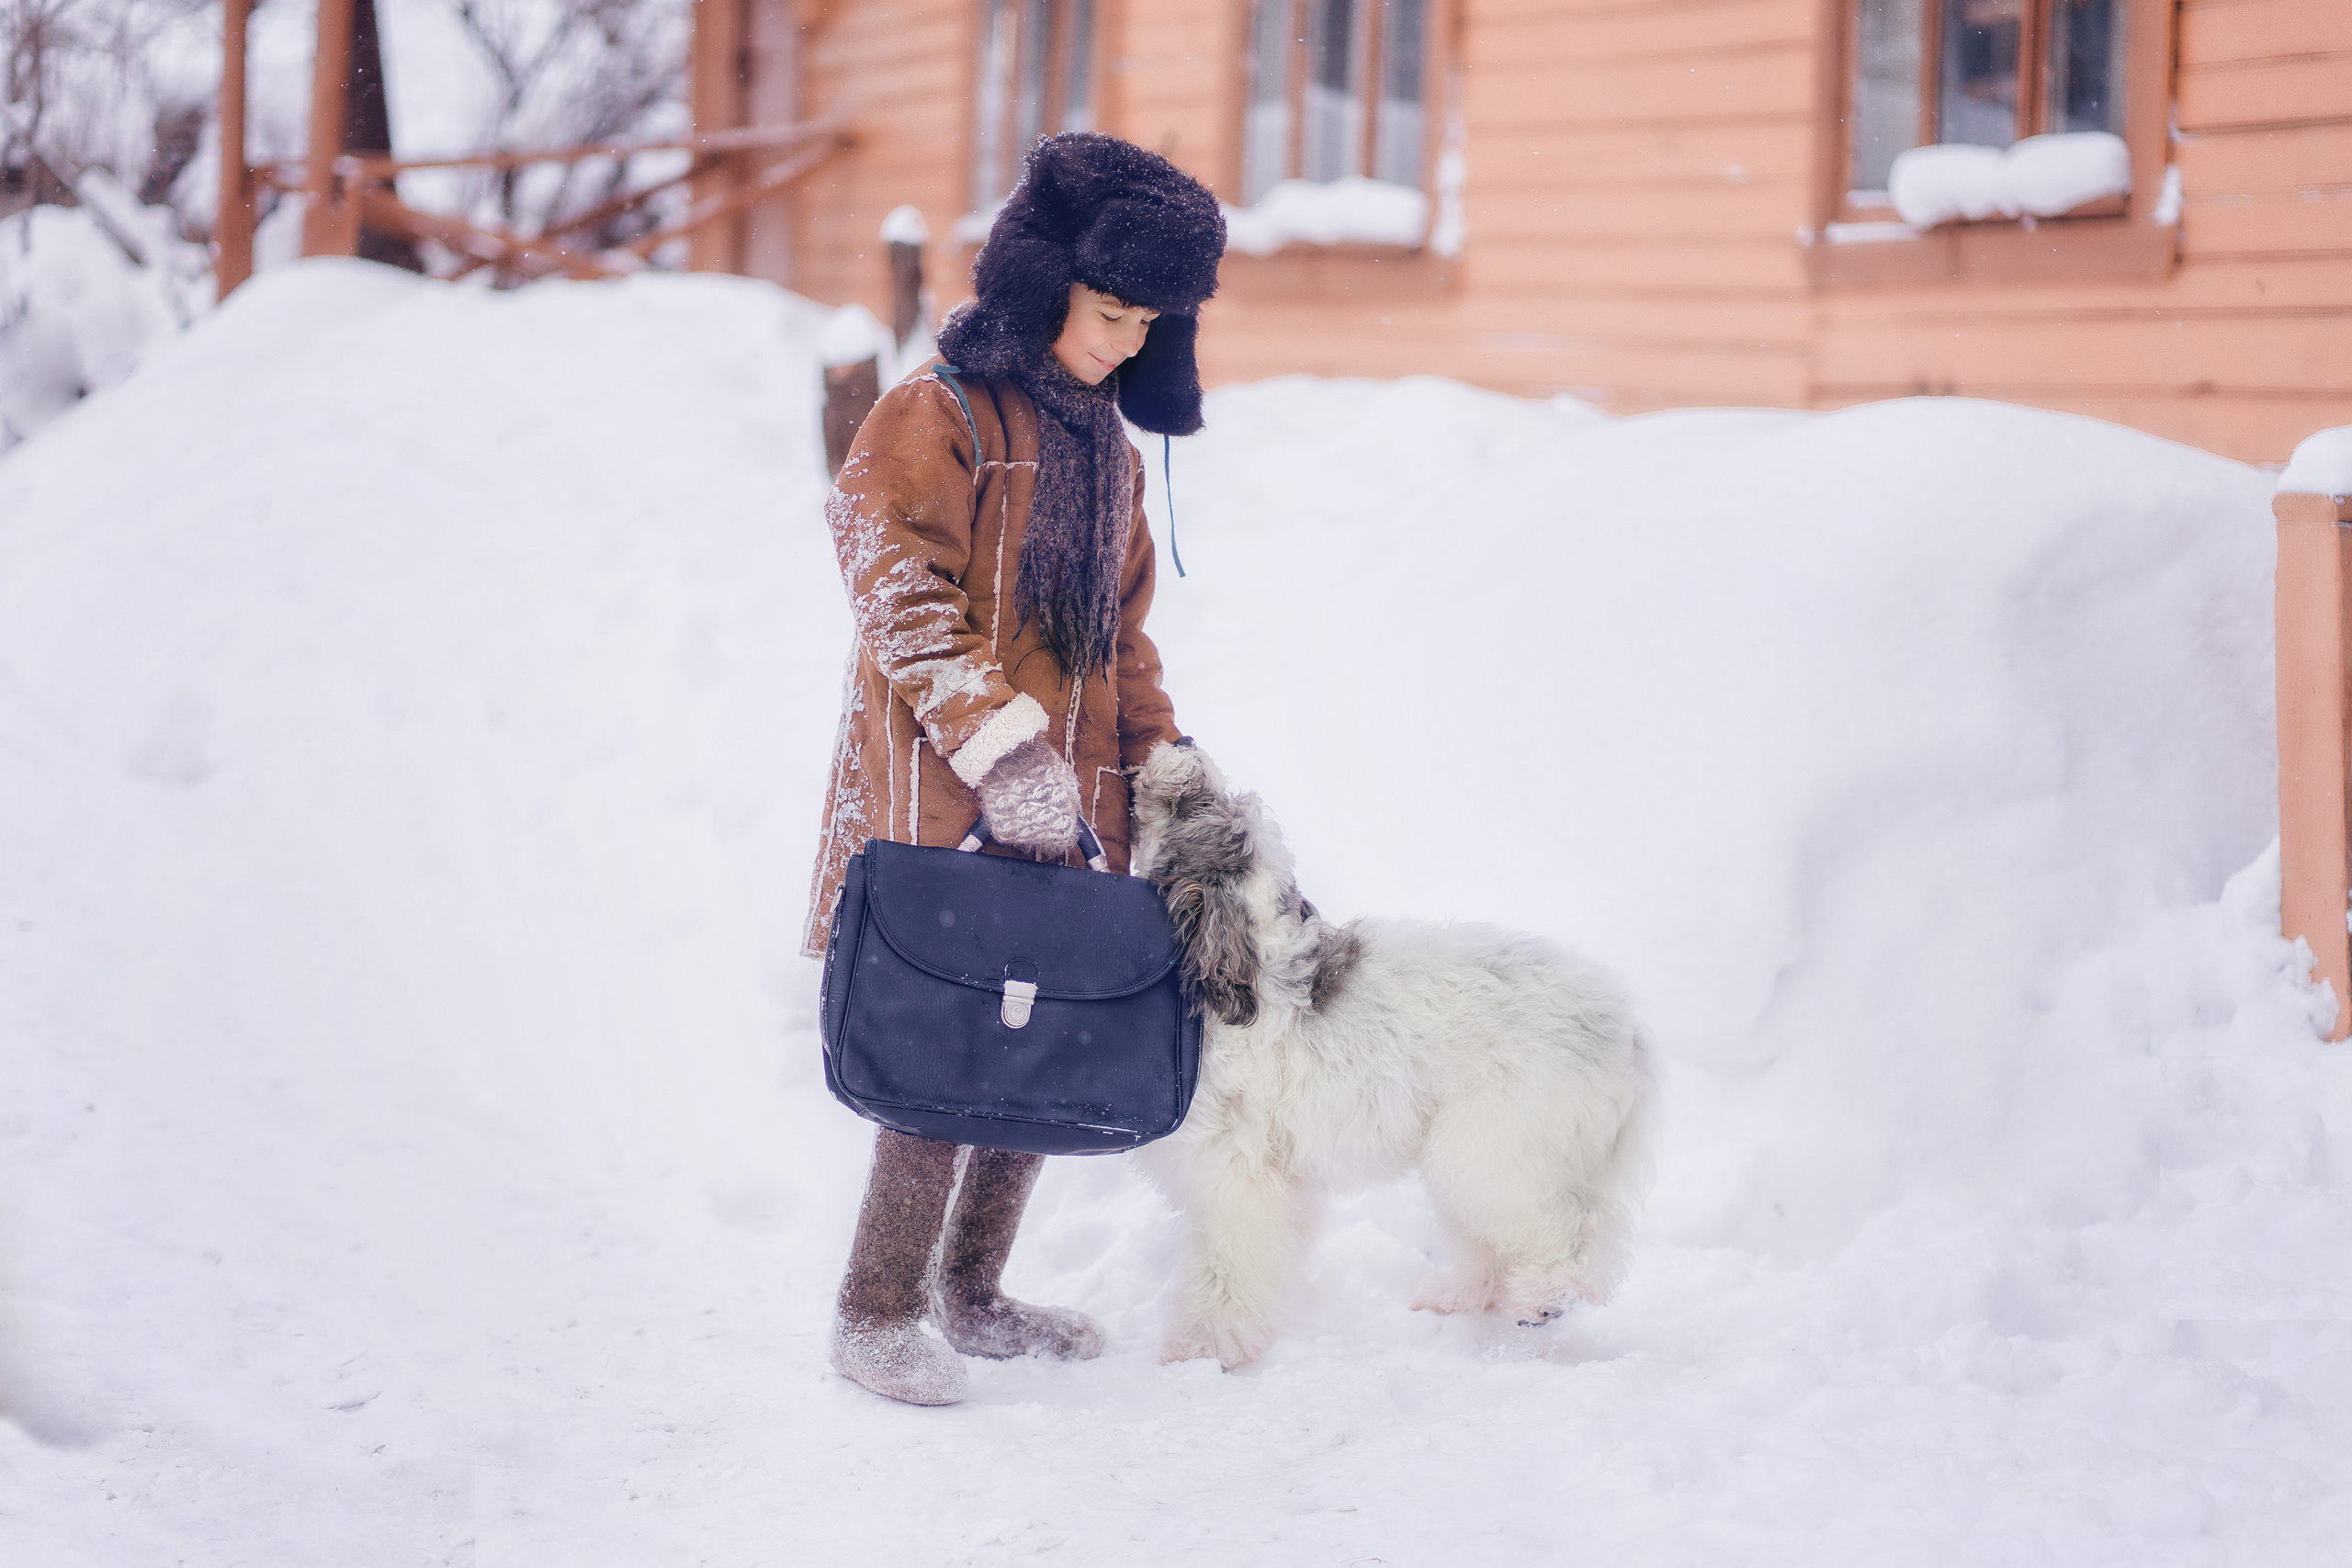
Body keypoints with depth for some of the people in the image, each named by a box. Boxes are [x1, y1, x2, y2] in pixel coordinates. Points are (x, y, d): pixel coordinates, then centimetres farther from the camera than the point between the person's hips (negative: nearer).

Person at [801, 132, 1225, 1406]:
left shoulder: (1106, 445, 16)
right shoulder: (936, 419, -8)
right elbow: (899, 587, -16)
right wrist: (1000, 743, -23)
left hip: (1063, 801, 7)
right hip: (947, 801, -7)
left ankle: (971, 1293, 23)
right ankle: (875, 1315, 3)